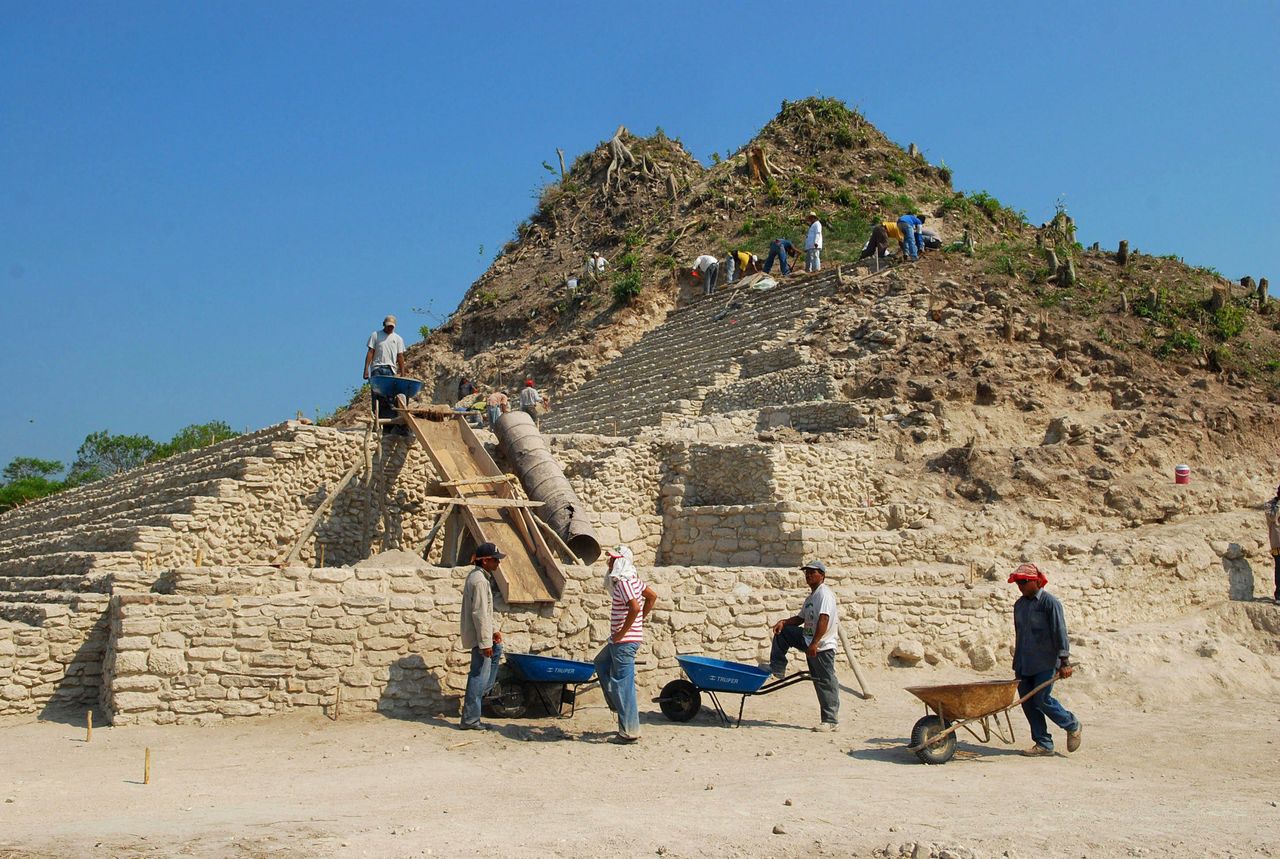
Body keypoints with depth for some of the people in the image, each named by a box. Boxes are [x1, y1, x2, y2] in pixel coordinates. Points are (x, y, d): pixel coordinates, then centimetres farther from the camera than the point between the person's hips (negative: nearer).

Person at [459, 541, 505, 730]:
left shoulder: (477, 576, 11)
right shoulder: (480, 581, -21)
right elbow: (479, 614, -24)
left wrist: (493, 631, 17)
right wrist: (485, 642, -22)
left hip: (478, 633, 10)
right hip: (478, 636, -10)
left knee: (497, 649, 31)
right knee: (479, 677, -5)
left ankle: (483, 692, 32)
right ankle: (470, 720, 0)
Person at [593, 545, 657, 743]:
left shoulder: (622, 582, -19)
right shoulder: (633, 579, 10)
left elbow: (634, 608, -31)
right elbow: (652, 596, 20)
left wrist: (621, 632, -22)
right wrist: (641, 619, 16)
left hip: (625, 640, -11)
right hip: (620, 640, 11)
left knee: (623, 683, -4)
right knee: (601, 663, 28)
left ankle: (629, 731, 1)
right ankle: (618, 704, 28)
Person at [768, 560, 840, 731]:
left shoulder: (824, 594, -15)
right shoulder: (811, 597, 17)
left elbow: (823, 620, -25)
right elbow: (801, 619, 22)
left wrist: (814, 643, -31)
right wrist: (784, 622, 3)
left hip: (823, 646, -10)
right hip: (809, 641, 10)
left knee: (826, 682, -5)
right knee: (781, 632, 9)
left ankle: (831, 720, 0)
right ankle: (777, 670, 11)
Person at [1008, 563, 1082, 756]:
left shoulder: (1050, 602, -9)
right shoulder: (1019, 604, 13)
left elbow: (1059, 632, -12)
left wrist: (1064, 661, -16)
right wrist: (1017, 662, 21)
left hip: (1046, 663, -7)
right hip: (1024, 664, 7)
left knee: (1042, 700, -10)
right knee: (1027, 702, 4)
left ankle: (1072, 726, 15)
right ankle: (1043, 743, 12)